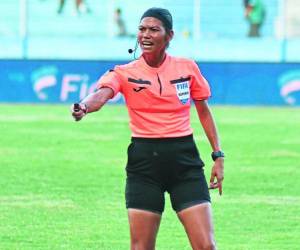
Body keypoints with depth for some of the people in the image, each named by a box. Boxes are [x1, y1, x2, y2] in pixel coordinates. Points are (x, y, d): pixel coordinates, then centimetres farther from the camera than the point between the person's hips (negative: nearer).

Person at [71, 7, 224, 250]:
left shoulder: (187, 67, 5)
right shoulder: (124, 73, -1)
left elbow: (204, 111, 16)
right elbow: (101, 94, -22)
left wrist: (218, 155, 11)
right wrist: (84, 106, -45)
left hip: (185, 159, 1)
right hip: (144, 161, -1)